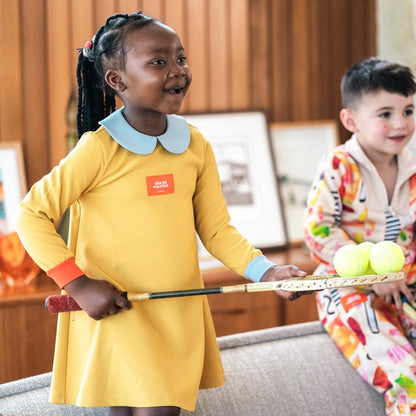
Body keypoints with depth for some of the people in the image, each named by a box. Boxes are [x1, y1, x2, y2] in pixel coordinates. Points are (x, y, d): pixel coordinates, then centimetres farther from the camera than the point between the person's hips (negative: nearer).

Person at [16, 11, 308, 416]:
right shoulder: (100, 148, -13)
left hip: (179, 316, 5)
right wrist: (79, 284, -16)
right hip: (116, 313, -5)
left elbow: (216, 230, 6)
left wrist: (266, 271, -9)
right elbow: (32, 214, -10)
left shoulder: (195, 146, 3)